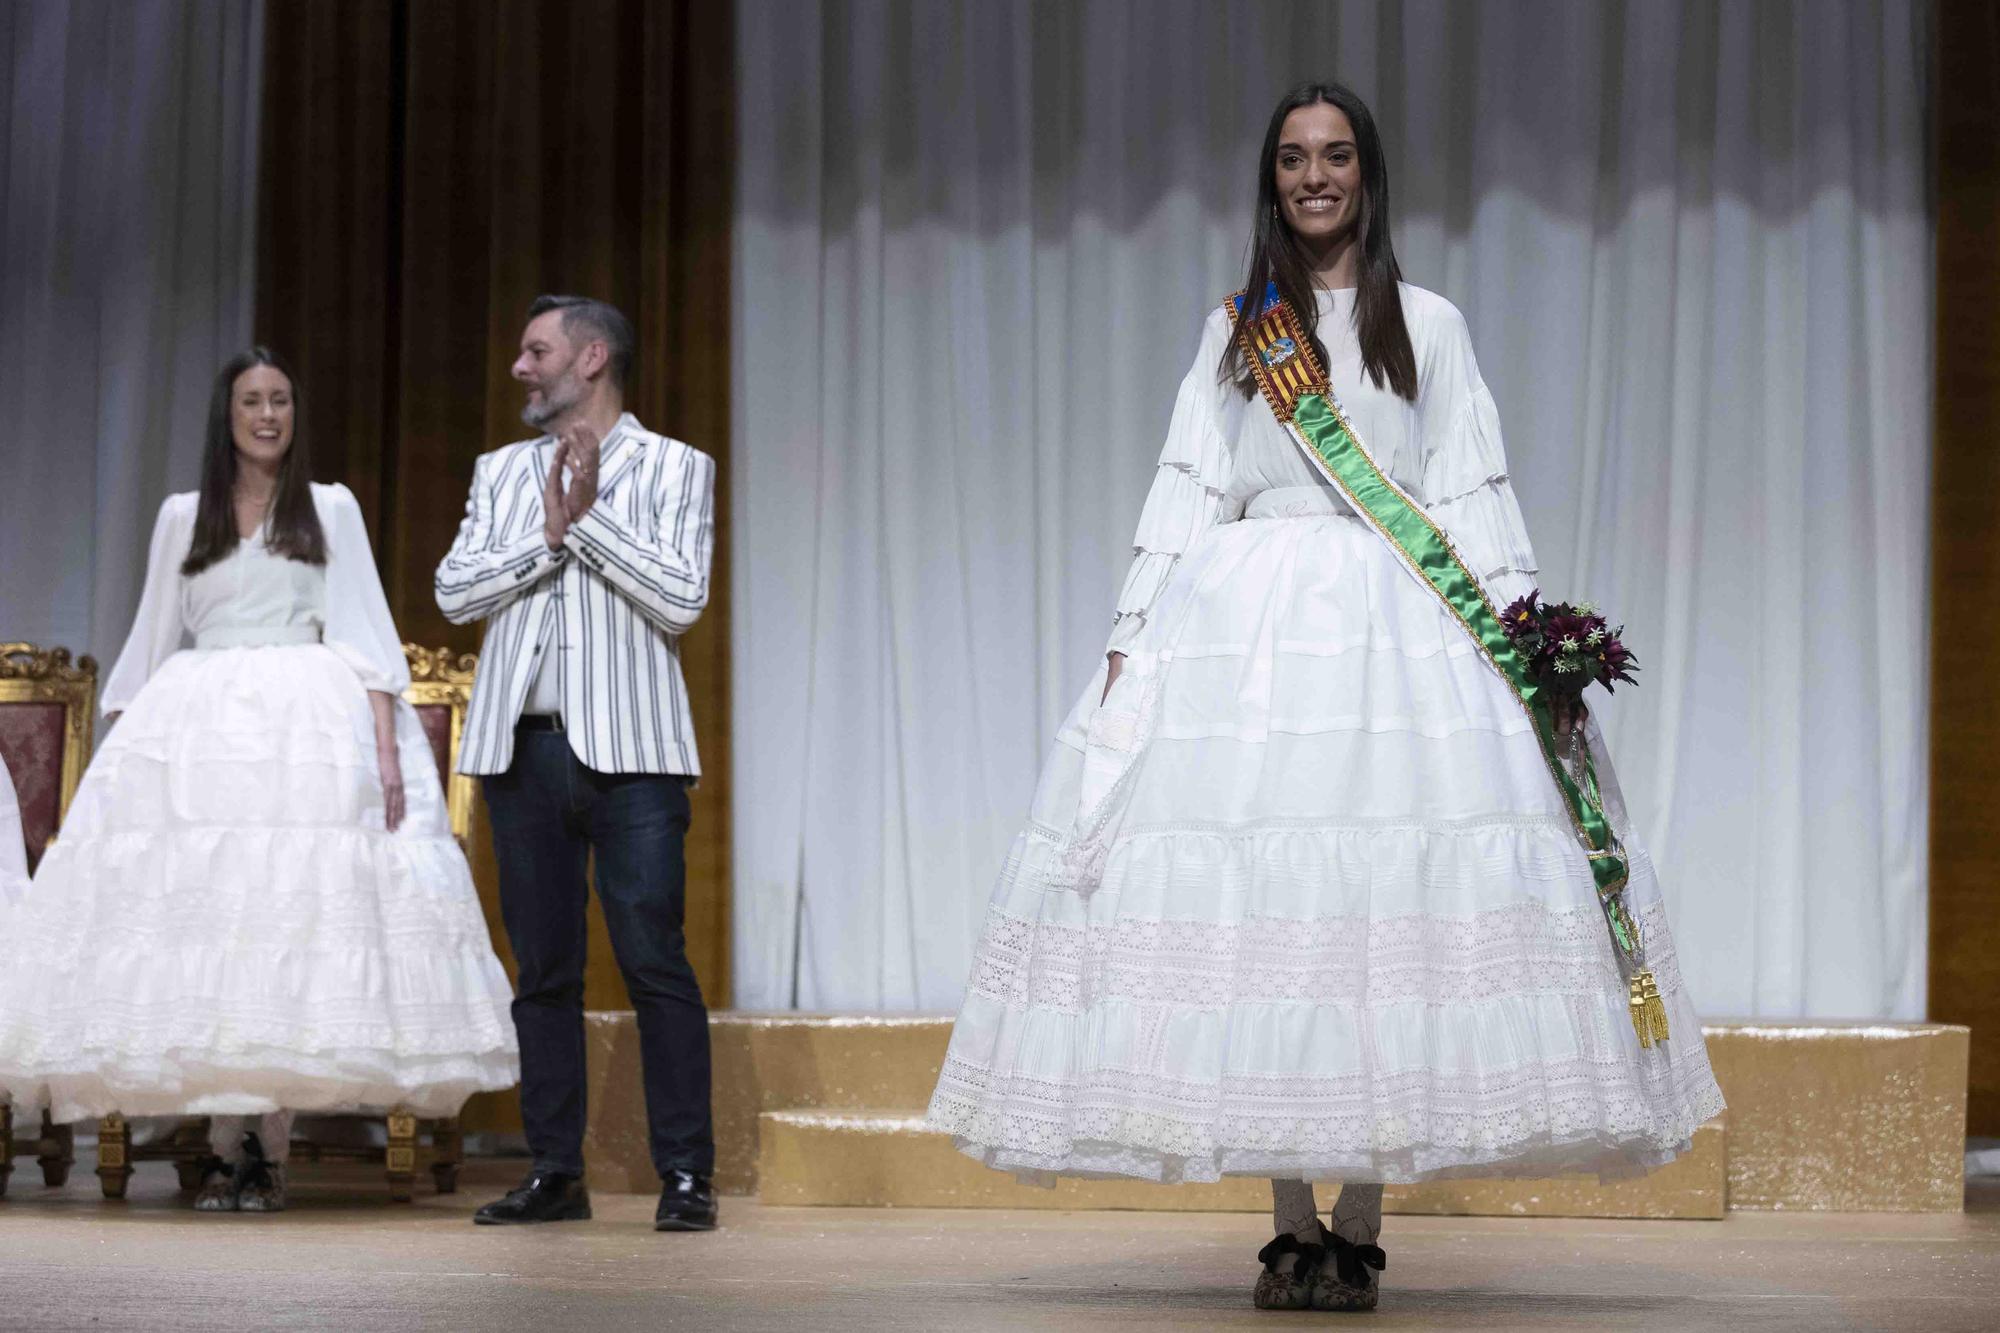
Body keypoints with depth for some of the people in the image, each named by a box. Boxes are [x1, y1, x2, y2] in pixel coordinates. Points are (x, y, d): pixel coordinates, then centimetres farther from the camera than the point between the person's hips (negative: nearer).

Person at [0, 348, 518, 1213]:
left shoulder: (330, 510, 11)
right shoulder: (182, 518, 15)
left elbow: (363, 632, 3)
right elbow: (151, 639, 18)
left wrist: (386, 746, -8)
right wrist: (118, 746, 10)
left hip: (310, 728, -2)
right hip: (195, 728, 2)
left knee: (292, 921, -9)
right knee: (199, 928, -7)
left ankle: (270, 1149, -6)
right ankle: (225, 1148, -3)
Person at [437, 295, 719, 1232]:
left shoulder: (674, 468, 5)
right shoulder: (502, 472, 17)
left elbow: (681, 598, -8)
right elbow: (455, 592, 5)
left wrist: (590, 517, -9)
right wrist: (548, 534, -7)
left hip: (628, 746, -4)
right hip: (523, 746, 4)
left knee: (652, 959, -8)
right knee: (543, 967, 6)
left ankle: (685, 1175, -5)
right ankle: (555, 1172, 11)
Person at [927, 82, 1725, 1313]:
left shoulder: (1427, 324, 12)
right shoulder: (1233, 331, 16)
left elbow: (1476, 496, 6)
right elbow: (1185, 494, 12)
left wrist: (1528, 641, -4)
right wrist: (1132, 637, 3)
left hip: (1395, 628, -1)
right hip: (1245, 623, 2)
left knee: (1385, 908, -9)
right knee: (1252, 907, -7)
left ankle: (1361, 1227, -5)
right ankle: (1293, 1227, -3)